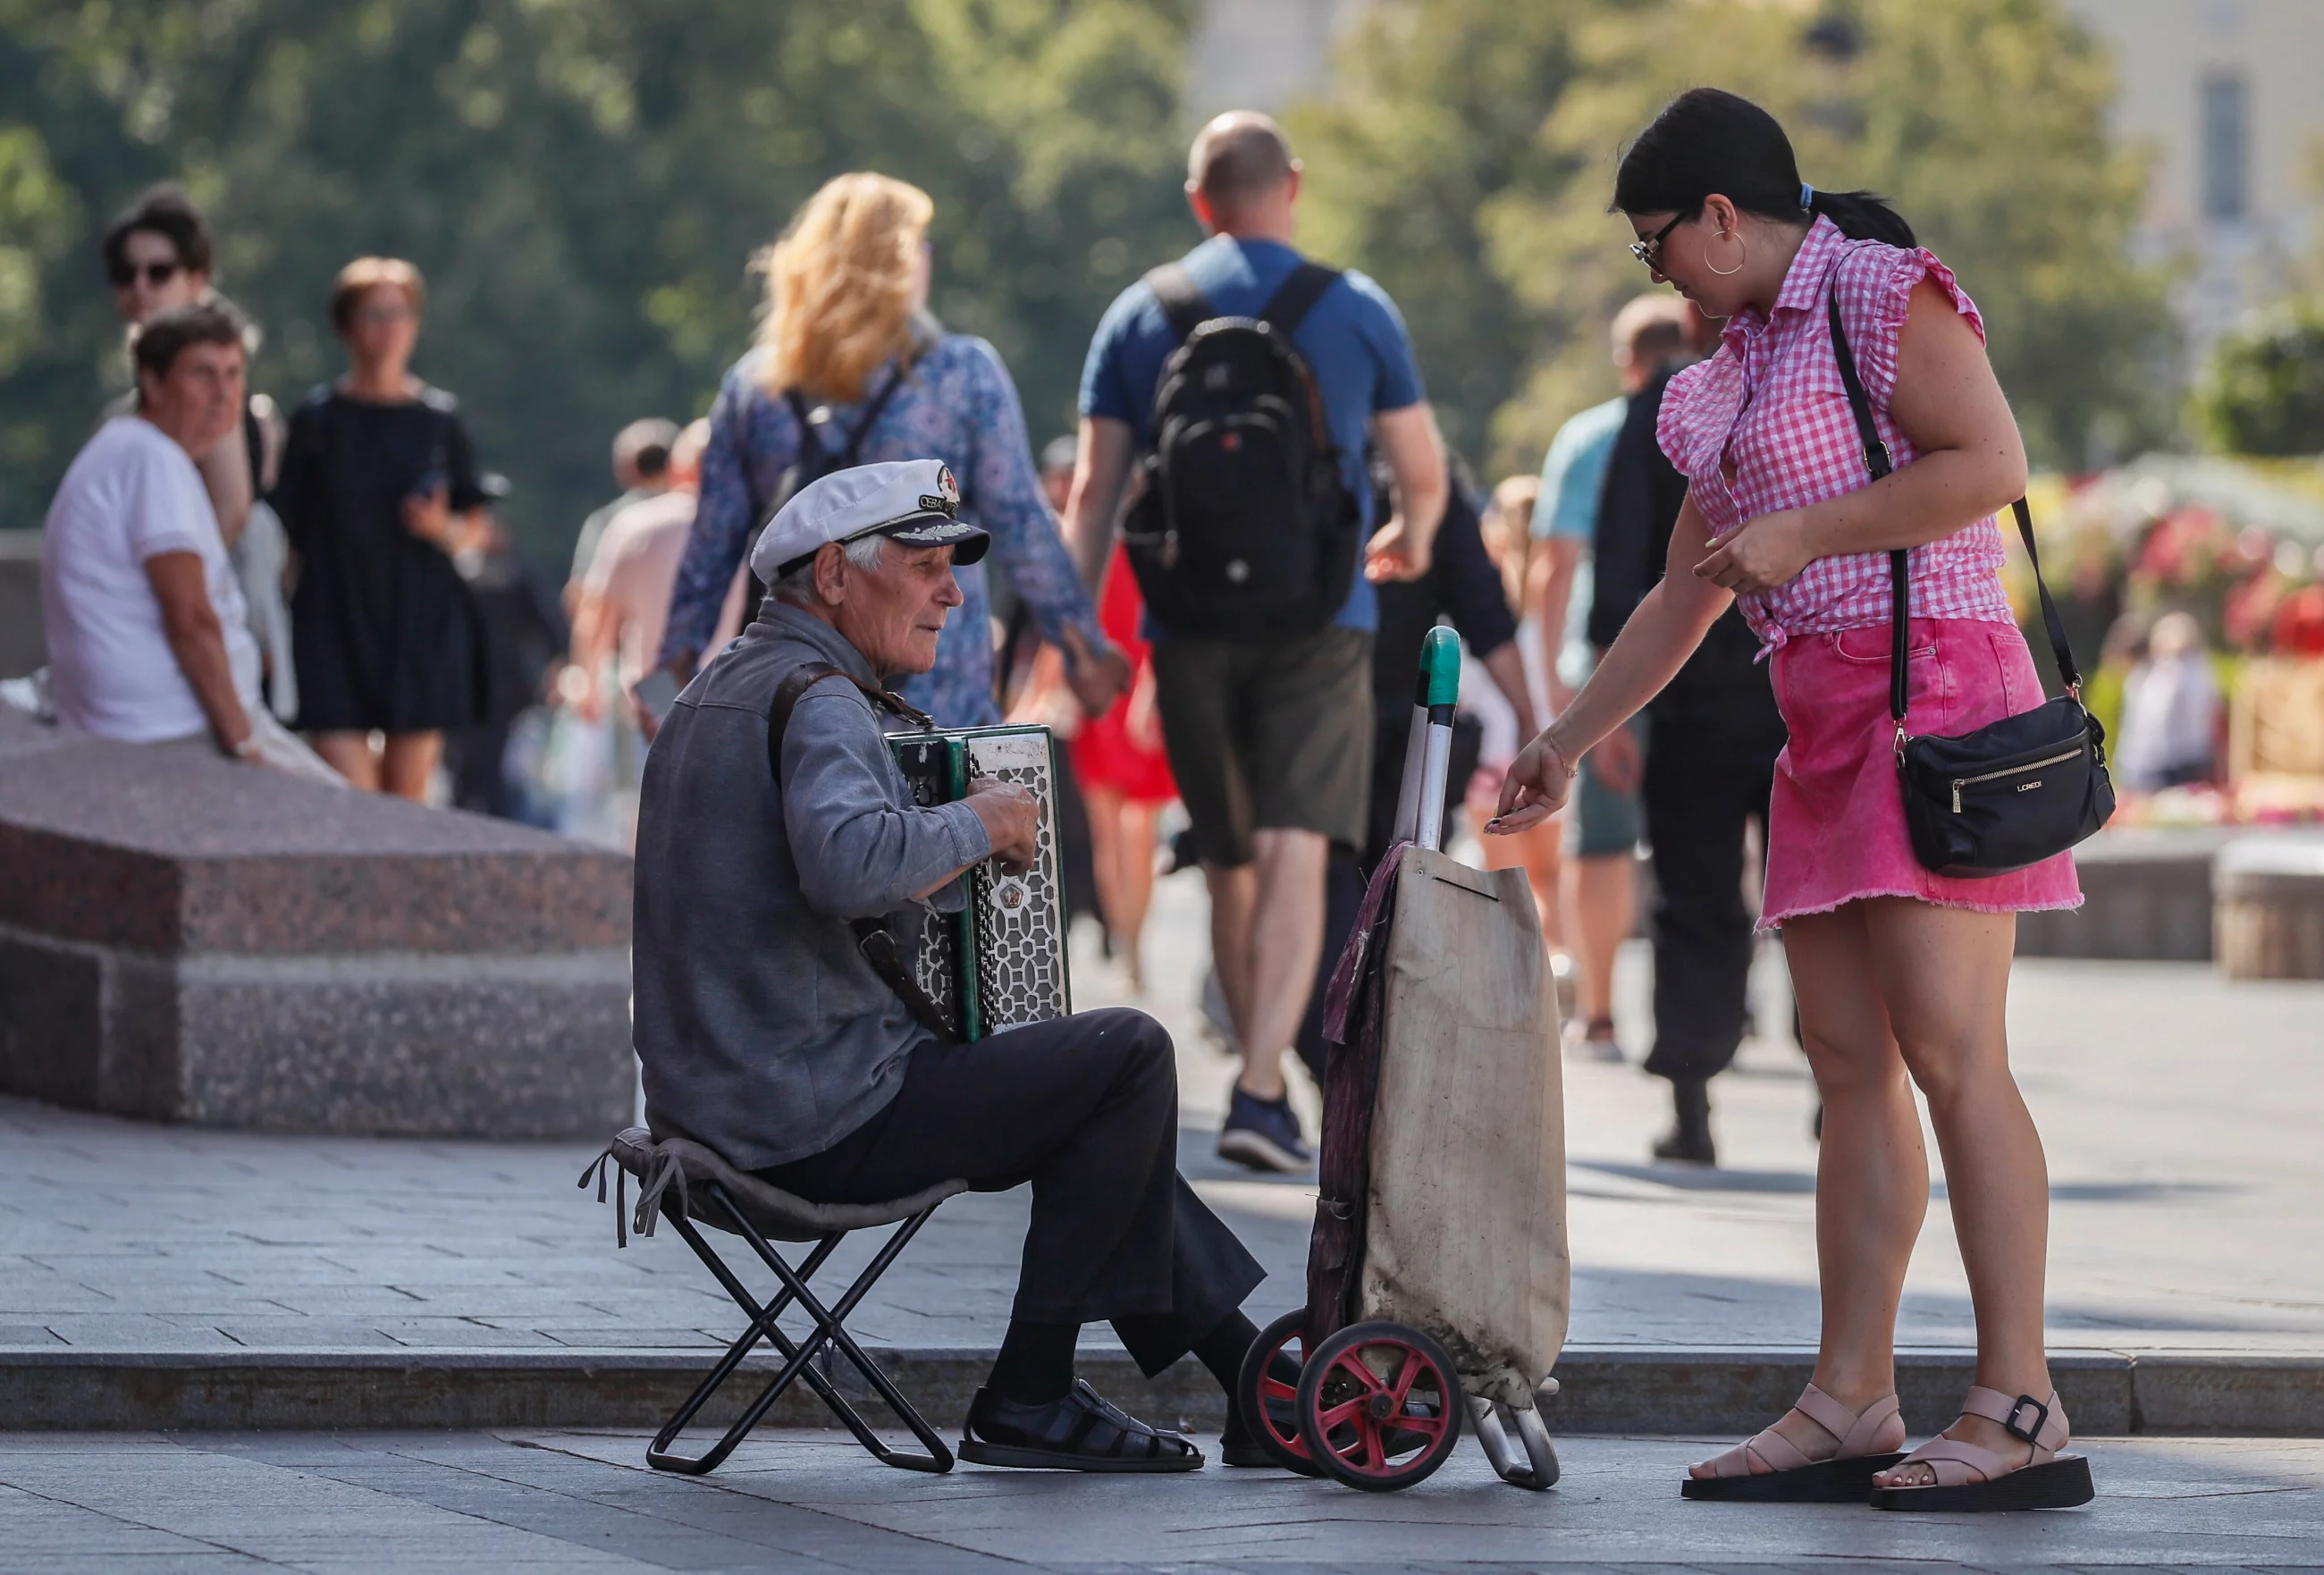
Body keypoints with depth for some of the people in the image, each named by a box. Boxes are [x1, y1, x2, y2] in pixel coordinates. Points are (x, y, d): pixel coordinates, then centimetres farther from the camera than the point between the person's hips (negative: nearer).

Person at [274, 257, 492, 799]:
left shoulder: (439, 418, 8)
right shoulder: (317, 419, 3)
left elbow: (476, 527, 13)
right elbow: (289, 528, 4)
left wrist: (443, 528, -10)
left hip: (422, 622, 2)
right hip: (335, 626, -2)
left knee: (407, 802, 3)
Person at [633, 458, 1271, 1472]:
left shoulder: (719, 688, 17)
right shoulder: (815, 698, -15)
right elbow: (851, 863, -36)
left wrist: (947, 861, 17)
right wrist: (979, 825, -18)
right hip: (820, 1118, -11)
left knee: (1098, 1114, 22)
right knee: (1132, 1056, -6)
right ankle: (1028, 1397, -1)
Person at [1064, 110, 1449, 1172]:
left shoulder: (1139, 315, 7)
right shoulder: (1356, 310, 4)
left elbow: (1093, 491, 2)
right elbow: (1424, 474, 11)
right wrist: (1411, 541, 33)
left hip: (1187, 622, 2)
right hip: (1317, 616, -2)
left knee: (1228, 868, 14)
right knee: (1294, 857, -10)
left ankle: (1264, 1079, 23)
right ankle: (1261, 1094, -24)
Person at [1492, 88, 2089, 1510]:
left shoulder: (1887, 295, -5)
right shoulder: (1744, 365, 21)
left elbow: (1993, 463, -17)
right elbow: (1686, 596, 27)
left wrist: (1800, 532, -14)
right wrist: (1568, 744, 27)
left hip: (1932, 687, -9)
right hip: (1828, 723, 9)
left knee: (1948, 1049, -14)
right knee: (1850, 1063, 3)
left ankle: (2022, 1407, -15)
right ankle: (1852, 1402, 2)